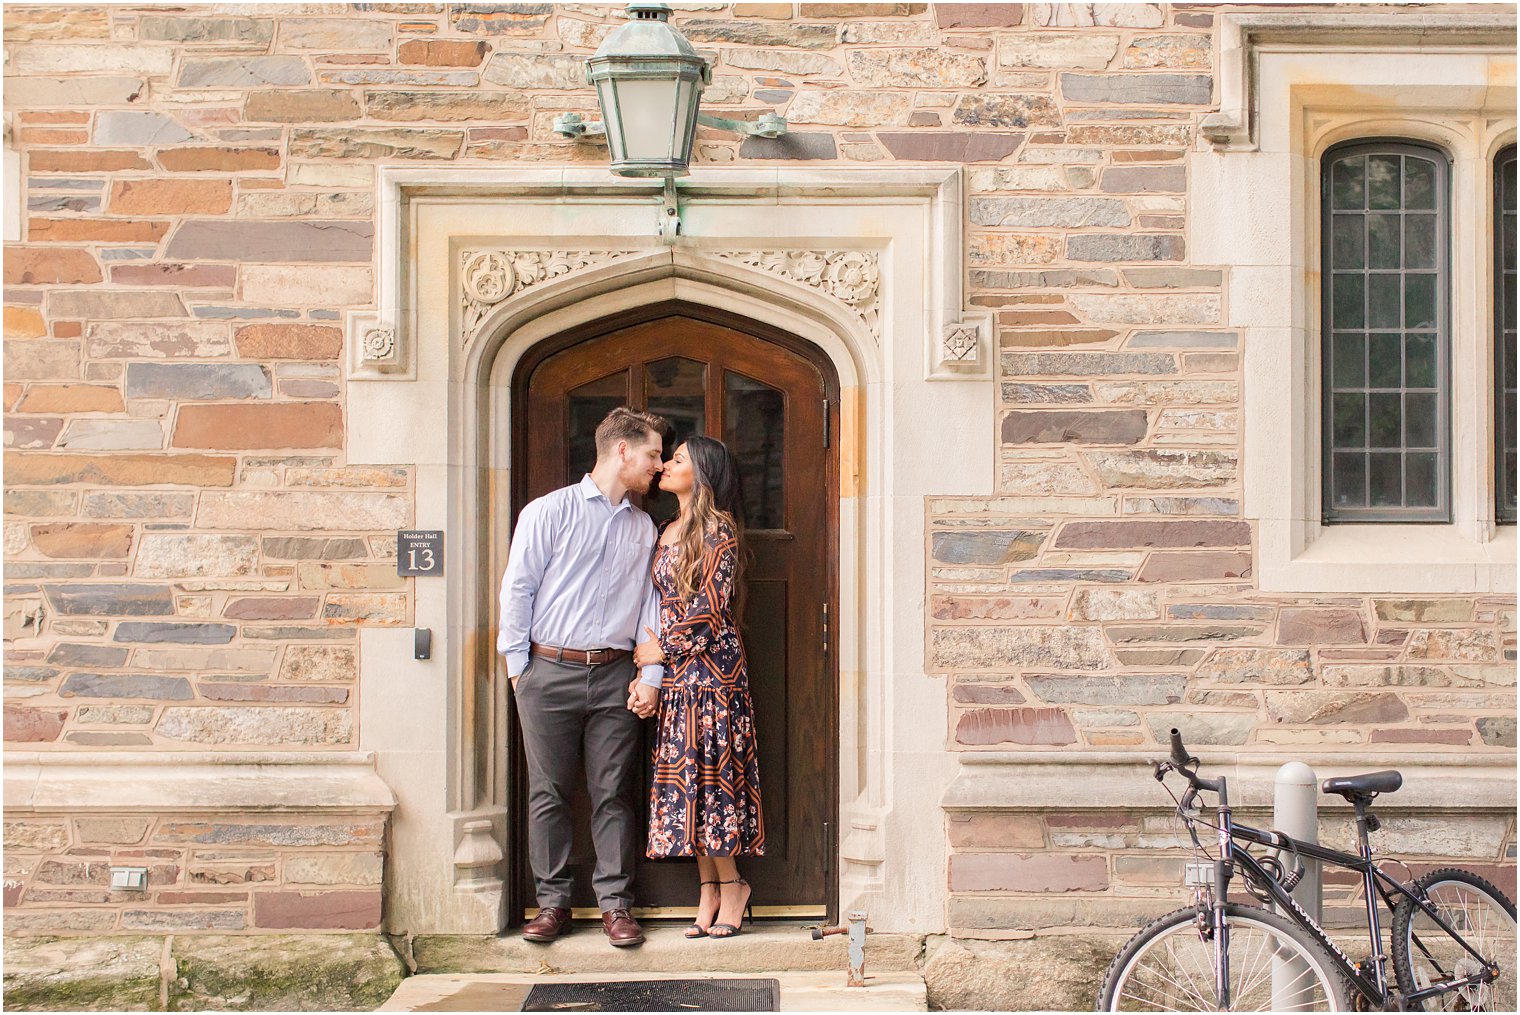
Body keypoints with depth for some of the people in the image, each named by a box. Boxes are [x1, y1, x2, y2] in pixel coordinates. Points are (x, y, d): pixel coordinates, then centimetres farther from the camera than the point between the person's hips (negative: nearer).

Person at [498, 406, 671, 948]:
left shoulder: (643, 527, 15)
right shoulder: (549, 512, 1)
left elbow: (650, 603, 13)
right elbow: (517, 589, 0)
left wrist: (650, 673, 3)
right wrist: (519, 668, -2)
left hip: (614, 676, 3)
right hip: (550, 674, -3)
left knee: (614, 794, 3)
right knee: (548, 793, 3)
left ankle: (615, 903, 10)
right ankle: (552, 901, 13)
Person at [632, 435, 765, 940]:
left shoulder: (718, 527, -7)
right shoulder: (668, 530, 17)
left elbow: (711, 602, -13)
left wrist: (664, 647, -8)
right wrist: (649, 661, 6)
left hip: (710, 665, -7)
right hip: (674, 672, 8)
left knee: (710, 770, -7)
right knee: (685, 772, 5)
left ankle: (730, 883, 5)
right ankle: (710, 889, 10)